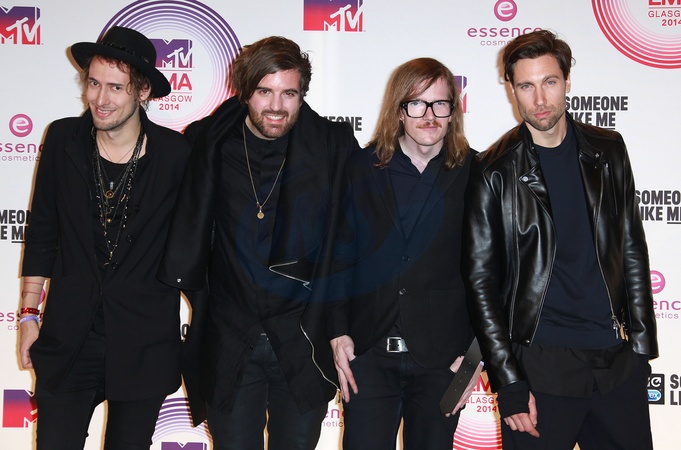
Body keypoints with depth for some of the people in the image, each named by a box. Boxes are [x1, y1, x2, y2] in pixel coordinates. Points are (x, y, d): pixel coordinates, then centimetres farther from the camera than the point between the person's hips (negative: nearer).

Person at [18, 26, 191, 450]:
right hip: (68, 336, 1)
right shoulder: (63, 140, -2)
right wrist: (30, 313, 7)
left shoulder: (177, 154, -8)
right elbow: (42, 232, 6)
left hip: (144, 346, -1)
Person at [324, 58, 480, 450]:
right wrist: (338, 333, -2)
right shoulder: (362, 168, 4)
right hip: (368, 355, 1)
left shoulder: (474, 174, 0)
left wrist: (475, 351, -4)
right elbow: (339, 256, 5)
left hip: (442, 358, 0)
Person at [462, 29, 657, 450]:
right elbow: (481, 281, -5)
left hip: (620, 363, 4)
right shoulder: (495, 172, -5)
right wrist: (509, 383, -8)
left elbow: (631, 247, 12)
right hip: (541, 365, -3)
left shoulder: (607, 150, 7)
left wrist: (643, 342, 7)